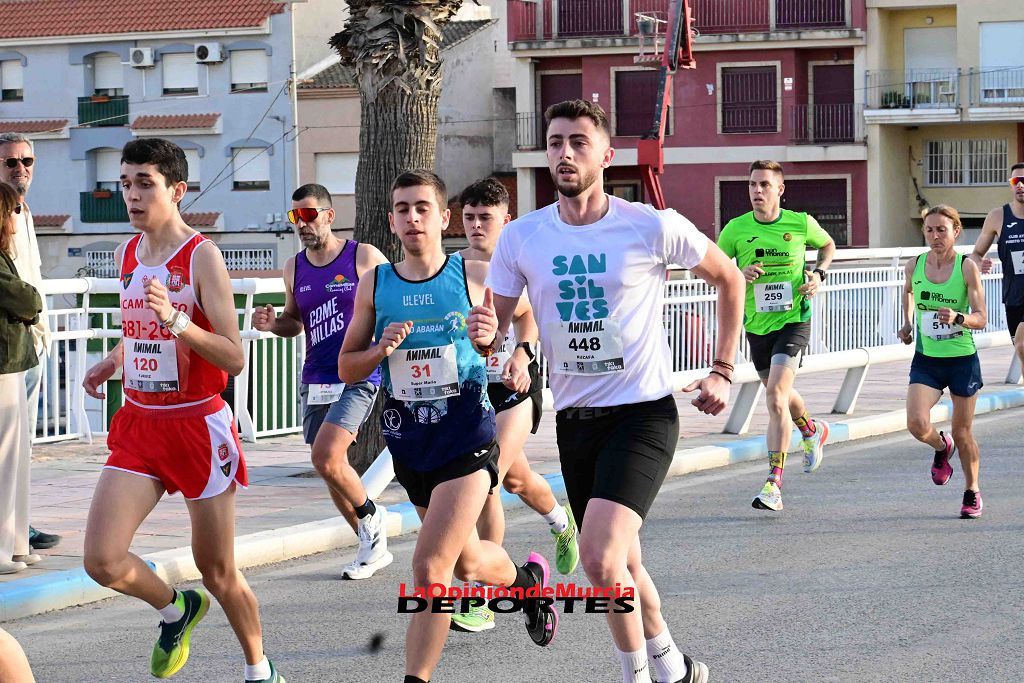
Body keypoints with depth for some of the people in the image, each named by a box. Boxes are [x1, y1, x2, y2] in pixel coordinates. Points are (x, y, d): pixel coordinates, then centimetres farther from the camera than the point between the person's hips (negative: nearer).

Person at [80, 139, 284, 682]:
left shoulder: (202, 256, -13)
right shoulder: (126, 255, 7)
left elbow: (234, 358, -19)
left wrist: (175, 320, -32)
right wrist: (111, 362, 8)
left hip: (197, 424, -5)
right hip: (139, 425, 5)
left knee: (217, 571, 5)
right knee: (101, 562, -9)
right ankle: (175, 610, 22)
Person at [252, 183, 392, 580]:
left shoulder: (364, 258, -5)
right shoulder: (294, 269, 10)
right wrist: (272, 324, 1)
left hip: (357, 378, -6)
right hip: (314, 381, 6)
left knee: (326, 458, -22)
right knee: (332, 470, 9)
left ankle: (371, 516, 5)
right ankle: (373, 547, 24)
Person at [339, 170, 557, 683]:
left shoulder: (475, 277, -5)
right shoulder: (374, 285, 2)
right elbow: (346, 368, 8)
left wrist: (490, 341, -18)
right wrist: (381, 350, -13)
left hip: (467, 439, -4)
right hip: (409, 443, 4)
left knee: (429, 568, -18)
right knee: (466, 564, 21)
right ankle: (527, 578, 54)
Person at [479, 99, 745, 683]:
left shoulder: (653, 228, -8)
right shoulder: (521, 238, -1)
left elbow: (730, 279, 7)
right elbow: (495, 326, 2)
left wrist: (723, 372, 5)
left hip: (644, 411, -5)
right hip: (574, 417, 5)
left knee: (601, 558, -22)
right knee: (620, 565, 15)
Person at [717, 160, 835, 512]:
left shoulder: (801, 224, -6)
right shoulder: (735, 229, -4)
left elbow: (828, 245, 16)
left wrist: (819, 274, -2)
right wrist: (738, 276, -16)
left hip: (794, 320, -4)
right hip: (756, 324, 4)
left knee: (775, 396, -19)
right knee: (780, 394, 21)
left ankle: (774, 485, -18)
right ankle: (812, 430, 56)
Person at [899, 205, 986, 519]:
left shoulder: (967, 267, -11)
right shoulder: (914, 266, -2)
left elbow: (981, 318, -13)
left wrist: (958, 318, -32)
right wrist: (908, 322, 12)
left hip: (962, 360, -2)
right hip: (926, 360, 2)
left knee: (962, 432, 8)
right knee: (917, 424, -18)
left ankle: (972, 492, 30)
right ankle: (941, 447, 18)